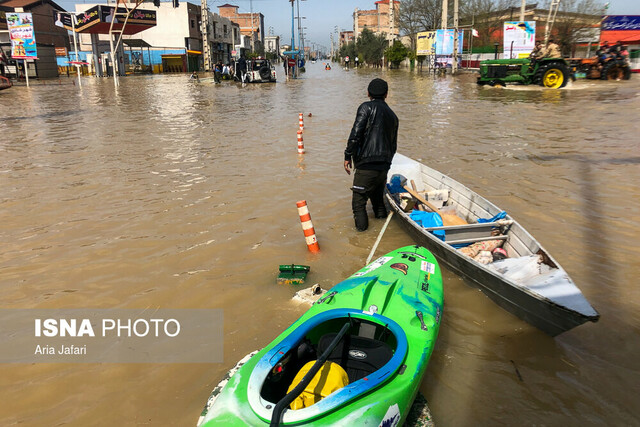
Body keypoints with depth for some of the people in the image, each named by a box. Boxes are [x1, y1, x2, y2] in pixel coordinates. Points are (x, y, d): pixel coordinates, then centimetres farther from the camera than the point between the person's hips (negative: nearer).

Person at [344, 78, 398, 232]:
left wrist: (348, 156, -8)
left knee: (358, 201, 1)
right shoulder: (392, 115, 19)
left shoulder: (366, 107, -3)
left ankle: (362, 228, -3)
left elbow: (355, 134, -14)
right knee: (378, 198, 22)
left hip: (366, 165, -7)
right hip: (384, 166, 7)